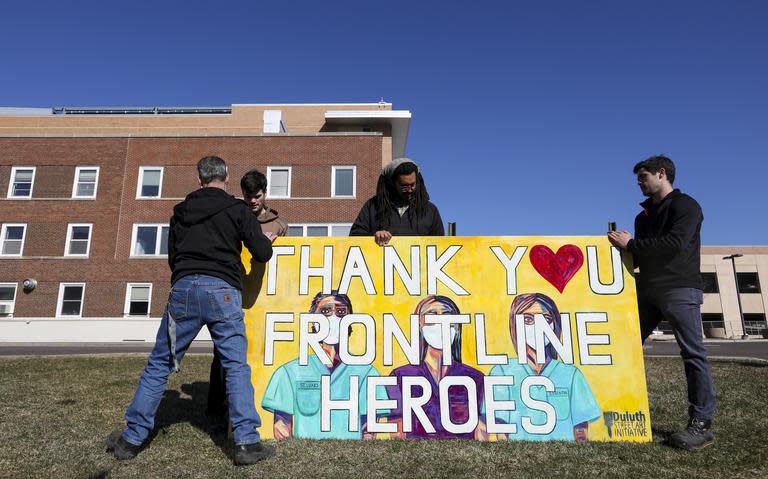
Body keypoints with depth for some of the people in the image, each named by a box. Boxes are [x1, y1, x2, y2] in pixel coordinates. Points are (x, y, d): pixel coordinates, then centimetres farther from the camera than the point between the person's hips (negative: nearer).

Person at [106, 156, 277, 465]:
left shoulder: (181, 211, 19)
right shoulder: (237, 209, 7)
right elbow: (262, 254, 3)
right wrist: (267, 240, 25)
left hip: (183, 289, 3)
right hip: (222, 291, -3)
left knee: (159, 365, 14)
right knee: (236, 367, 1)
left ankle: (132, 439, 21)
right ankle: (247, 443, -2)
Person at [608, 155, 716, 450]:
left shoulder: (685, 205, -3)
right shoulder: (644, 215, 20)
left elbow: (675, 243, -19)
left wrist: (631, 243, -13)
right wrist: (623, 247, 3)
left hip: (680, 289, -8)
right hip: (647, 291, 8)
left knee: (693, 354, -5)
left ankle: (701, 425, -1)